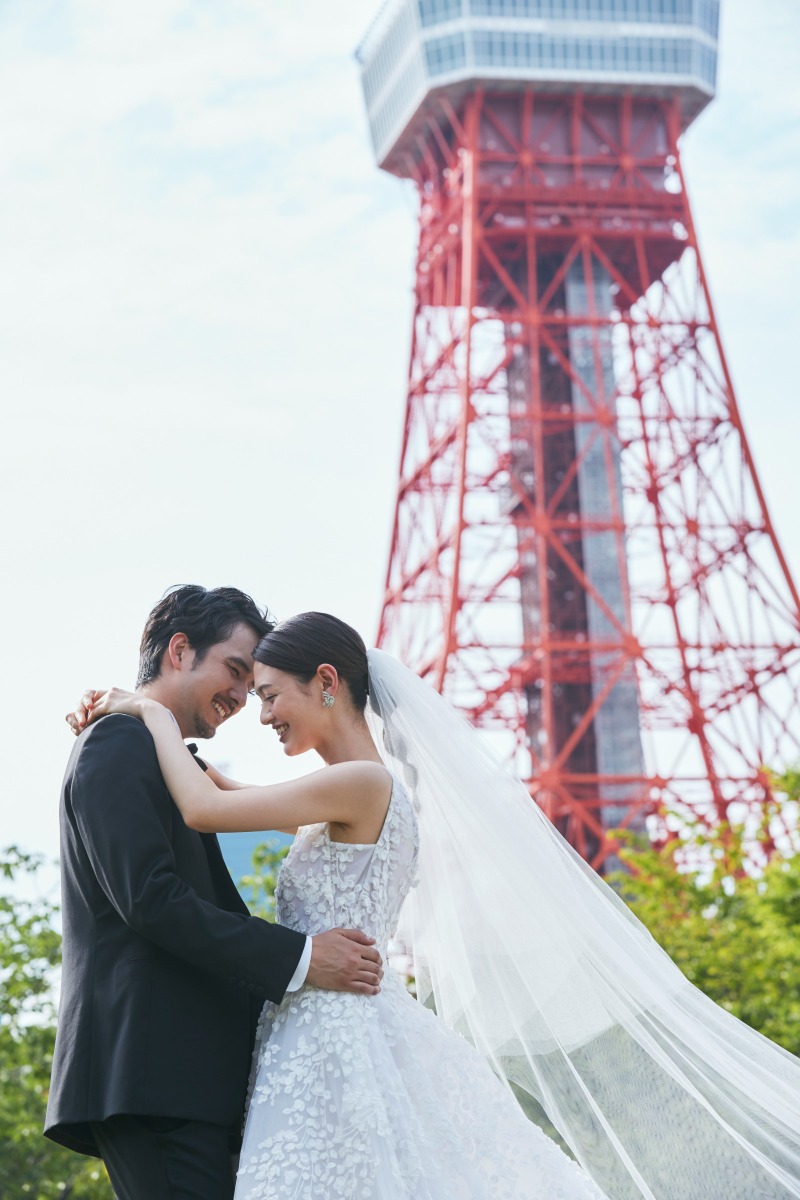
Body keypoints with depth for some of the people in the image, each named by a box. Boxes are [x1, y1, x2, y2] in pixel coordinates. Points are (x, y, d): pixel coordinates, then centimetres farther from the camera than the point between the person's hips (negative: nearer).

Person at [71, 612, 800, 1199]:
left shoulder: (363, 784, -12)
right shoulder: (342, 801, 17)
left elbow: (204, 810, -16)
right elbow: (226, 795, 30)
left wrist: (156, 713, 0)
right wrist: (133, 715, 22)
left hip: (339, 1040, -9)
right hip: (322, 1039, 9)